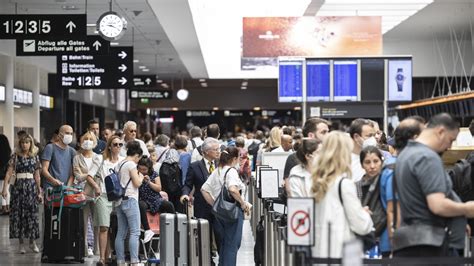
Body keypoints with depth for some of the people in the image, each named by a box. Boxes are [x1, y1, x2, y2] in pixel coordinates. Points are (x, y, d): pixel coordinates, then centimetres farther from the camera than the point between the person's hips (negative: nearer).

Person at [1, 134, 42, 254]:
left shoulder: (35, 157, 9)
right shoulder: (15, 156, 4)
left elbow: (37, 176, 11)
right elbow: (9, 173, -2)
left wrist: (39, 191, 10)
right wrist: (5, 188, -12)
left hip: (31, 186, 1)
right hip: (18, 186, -1)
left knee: (32, 213, -2)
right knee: (18, 213, 0)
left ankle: (32, 242, 9)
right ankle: (21, 243, 8)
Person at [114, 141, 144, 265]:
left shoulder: (118, 165, 17)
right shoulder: (131, 164, -7)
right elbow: (137, 183, -11)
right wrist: (141, 177, 9)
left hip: (119, 201, 8)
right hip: (130, 200, -8)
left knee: (121, 233, 7)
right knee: (135, 232, -10)